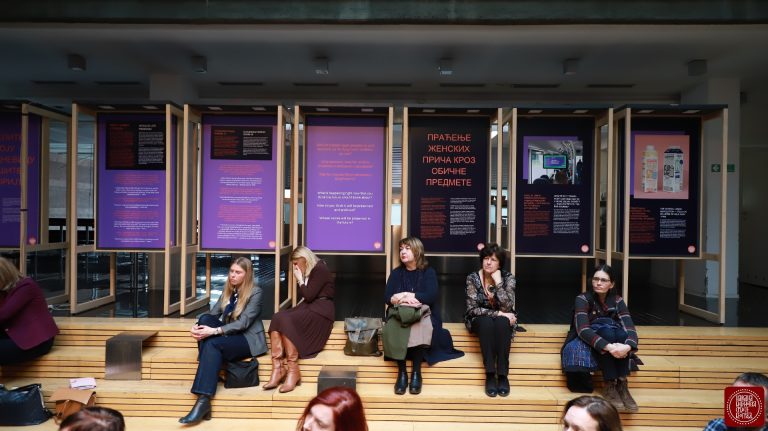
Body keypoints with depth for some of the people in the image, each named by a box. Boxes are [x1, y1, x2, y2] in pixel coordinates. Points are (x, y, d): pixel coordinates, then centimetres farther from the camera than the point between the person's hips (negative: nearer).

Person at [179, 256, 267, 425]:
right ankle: (209, 371, -25)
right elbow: (213, 313, 3)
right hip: (229, 335, 6)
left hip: (249, 339, -6)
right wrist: (198, 326, -18)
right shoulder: (228, 290, 11)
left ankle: (204, 399, -37)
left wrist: (214, 331, -30)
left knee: (213, 343, -32)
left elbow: (243, 323, -19)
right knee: (205, 319, -20)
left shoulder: (255, 292, -11)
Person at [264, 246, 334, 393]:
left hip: (320, 310, -8)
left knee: (286, 320, -30)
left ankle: (293, 370, -26)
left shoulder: (320, 270, -8)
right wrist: (300, 280, 6)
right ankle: (278, 368, -27)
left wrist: (300, 280, -3)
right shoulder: (308, 273, 20)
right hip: (308, 308, 8)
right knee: (277, 318, -19)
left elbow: (308, 296, -15)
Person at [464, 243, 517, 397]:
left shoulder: (508, 278, -10)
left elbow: (507, 307, -21)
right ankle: (490, 374, -32)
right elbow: (472, 309, -16)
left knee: (501, 323, -35)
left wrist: (498, 282, -25)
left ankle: (503, 375, -31)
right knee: (487, 322, -36)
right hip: (479, 321, 0)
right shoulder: (472, 278, -11)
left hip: (502, 321, 1)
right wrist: (497, 313, -24)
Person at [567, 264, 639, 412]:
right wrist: (608, 347, -44)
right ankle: (610, 386, -31)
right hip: (588, 343, -3)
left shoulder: (617, 301, -4)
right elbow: (583, 330, -29)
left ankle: (622, 384, -27)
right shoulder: (583, 299, -15)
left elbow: (630, 328, -18)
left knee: (622, 333, -30)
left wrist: (627, 346, -42)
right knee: (607, 331, -34)